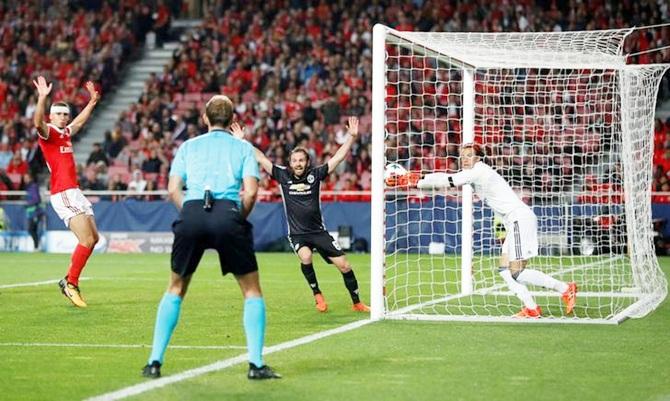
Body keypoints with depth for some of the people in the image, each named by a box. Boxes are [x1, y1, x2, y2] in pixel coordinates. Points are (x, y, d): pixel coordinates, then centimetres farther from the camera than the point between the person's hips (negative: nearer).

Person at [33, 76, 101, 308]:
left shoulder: (66, 133, 17)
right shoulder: (48, 133, -6)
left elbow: (80, 121, 39)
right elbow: (38, 122, -30)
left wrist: (92, 101, 41)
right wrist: (42, 98, -42)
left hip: (75, 192, 9)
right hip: (63, 195, -9)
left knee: (93, 237, 12)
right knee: (86, 240, -16)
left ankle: (69, 280, 19)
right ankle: (71, 284, -7)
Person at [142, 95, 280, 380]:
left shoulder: (188, 146, 21)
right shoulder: (244, 148, 17)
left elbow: (173, 190, 9)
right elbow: (250, 192, 2)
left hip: (192, 212, 2)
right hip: (228, 213, -2)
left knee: (176, 289, 19)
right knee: (252, 290, 11)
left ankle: (154, 362, 13)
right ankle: (256, 364, 1)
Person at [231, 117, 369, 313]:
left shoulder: (315, 174, -3)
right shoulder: (283, 176, -2)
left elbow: (338, 157, -6)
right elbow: (260, 158, -3)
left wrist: (352, 136, -15)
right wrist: (242, 141, -8)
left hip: (318, 231, 1)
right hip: (297, 234, -1)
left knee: (344, 265, -3)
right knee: (306, 257, -32)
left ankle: (357, 303, 15)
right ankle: (317, 295, -10)